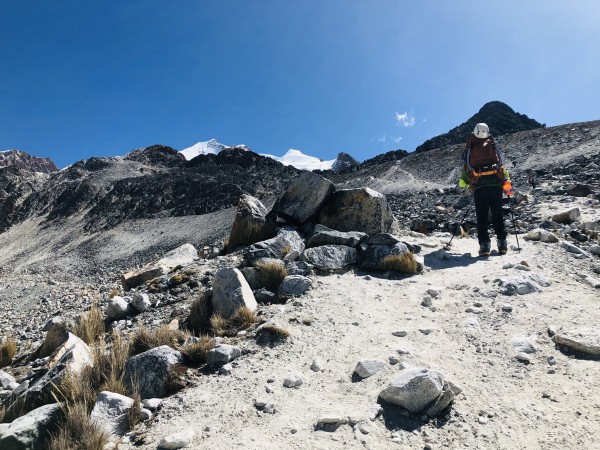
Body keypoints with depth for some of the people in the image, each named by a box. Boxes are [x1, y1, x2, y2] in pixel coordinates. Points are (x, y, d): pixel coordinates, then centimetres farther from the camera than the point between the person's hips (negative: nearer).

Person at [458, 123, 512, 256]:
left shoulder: (470, 149, 9)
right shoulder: (493, 146, 9)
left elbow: (466, 168, 10)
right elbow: (500, 164, 5)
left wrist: (464, 183, 21)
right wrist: (506, 181, 10)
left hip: (479, 187, -1)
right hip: (495, 184, 1)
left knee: (482, 217, 2)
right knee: (498, 215, 10)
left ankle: (484, 244, -6)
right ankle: (502, 243, 8)